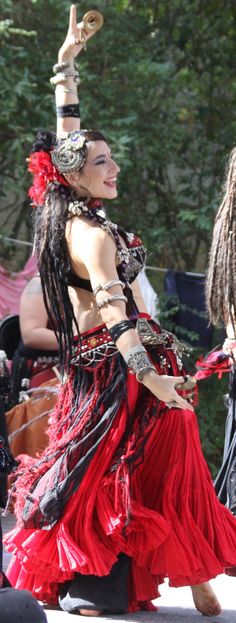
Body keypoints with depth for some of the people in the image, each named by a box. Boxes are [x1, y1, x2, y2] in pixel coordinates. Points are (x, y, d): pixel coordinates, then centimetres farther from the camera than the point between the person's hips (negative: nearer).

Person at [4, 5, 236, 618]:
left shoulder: (71, 213, 7)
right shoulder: (94, 233, -18)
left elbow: (66, 140, 19)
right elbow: (112, 308, -29)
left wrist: (66, 66, 24)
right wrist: (149, 376, -37)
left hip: (94, 371, 9)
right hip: (120, 371, -9)